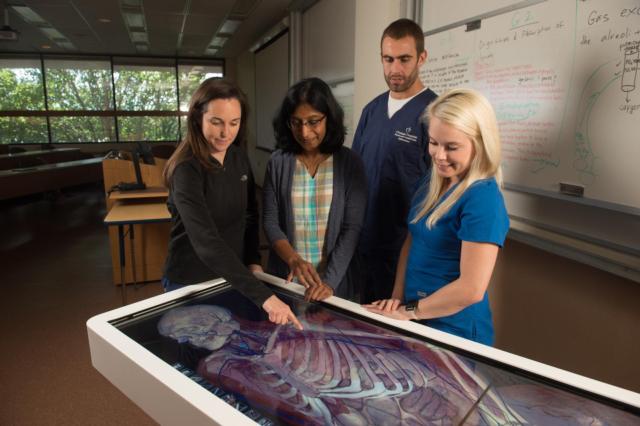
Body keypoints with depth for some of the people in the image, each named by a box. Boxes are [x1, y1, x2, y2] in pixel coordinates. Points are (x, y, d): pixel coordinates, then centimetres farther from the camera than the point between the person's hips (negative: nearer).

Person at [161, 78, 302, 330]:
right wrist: (263, 296, -43)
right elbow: (206, 242, -36)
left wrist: (253, 261, -2)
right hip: (191, 283, -5)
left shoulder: (239, 158, -4)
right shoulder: (187, 170, -24)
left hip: (233, 276, 6)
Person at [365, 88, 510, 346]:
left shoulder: (483, 198, -22)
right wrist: (397, 297, -3)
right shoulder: (431, 183, 3)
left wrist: (408, 311, -14)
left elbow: (471, 289, -25)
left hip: (454, 331, -7)